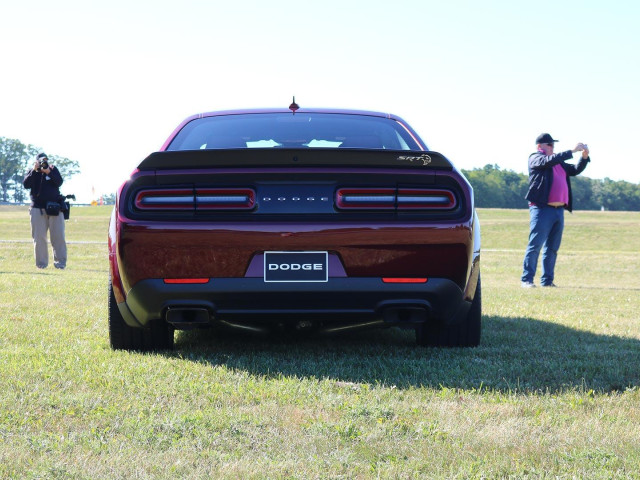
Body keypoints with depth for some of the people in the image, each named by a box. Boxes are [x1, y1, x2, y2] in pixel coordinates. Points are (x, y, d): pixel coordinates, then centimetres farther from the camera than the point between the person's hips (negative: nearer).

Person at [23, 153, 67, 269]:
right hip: (38, 207, 0)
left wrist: (48, 172, -19)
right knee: (39, 237, -2)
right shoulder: (32, 173, 8)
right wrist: (34, 171, -15)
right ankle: (41, 263, 4)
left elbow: (59, 182, -7)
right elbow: (26, 184, -8)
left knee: (58, 236, -4)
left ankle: (60, 262, 0)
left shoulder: (53, 169, 7)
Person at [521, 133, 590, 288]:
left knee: (552, 248, 8)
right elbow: (549, 160, -17)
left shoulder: (558, 162, 23)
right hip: (542, 209, -7)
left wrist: (584, 157, 6)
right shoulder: (535, 158, 1)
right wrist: (572, 151, -18)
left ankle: (547, 280, 12)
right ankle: (526, 279, -8)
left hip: (559, 210, 7)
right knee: (535, 246, -9)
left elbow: (575, 170, 24)